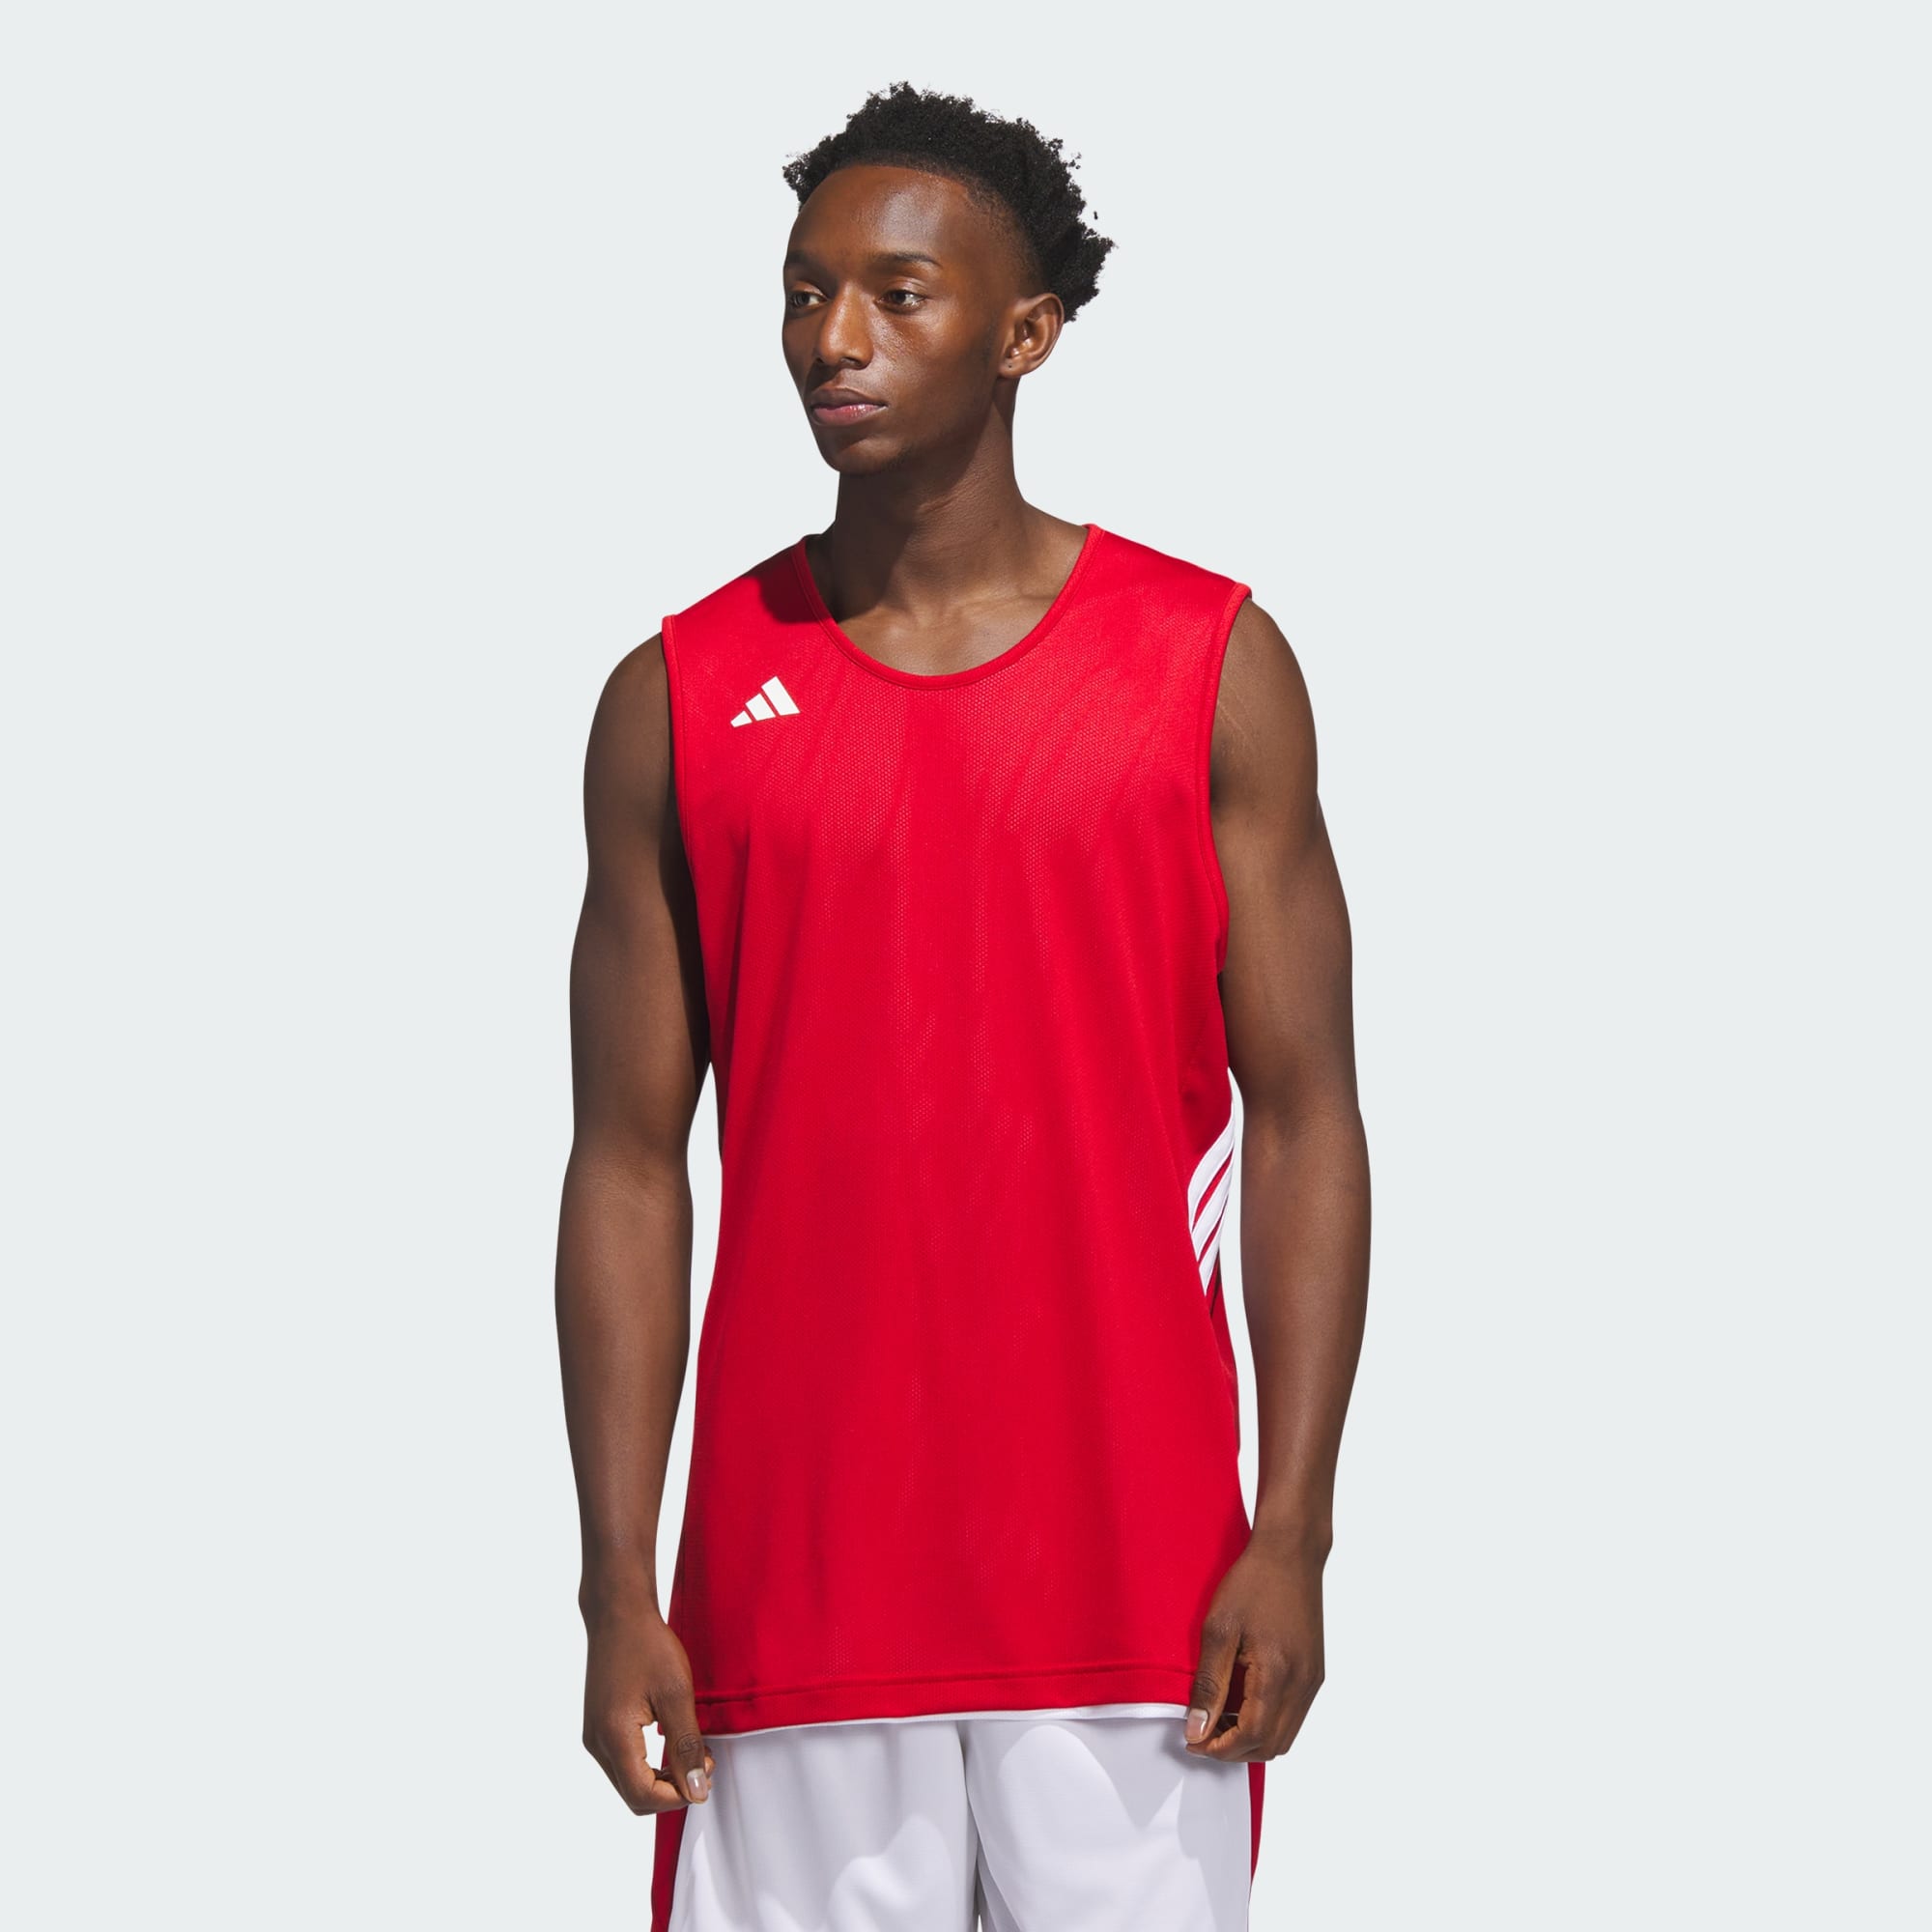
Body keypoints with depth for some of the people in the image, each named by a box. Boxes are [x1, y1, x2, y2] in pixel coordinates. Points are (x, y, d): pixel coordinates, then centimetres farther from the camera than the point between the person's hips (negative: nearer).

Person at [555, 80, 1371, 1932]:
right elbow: (629, 1166, 5)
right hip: (792, 1586, 1)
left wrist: (1292, 1537, -5)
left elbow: (1303, 1121, 3)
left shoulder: (1211, 666, 3)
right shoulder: (682, 700, 5)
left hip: (1134, 1573, 0)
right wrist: (618, 1587, -1)